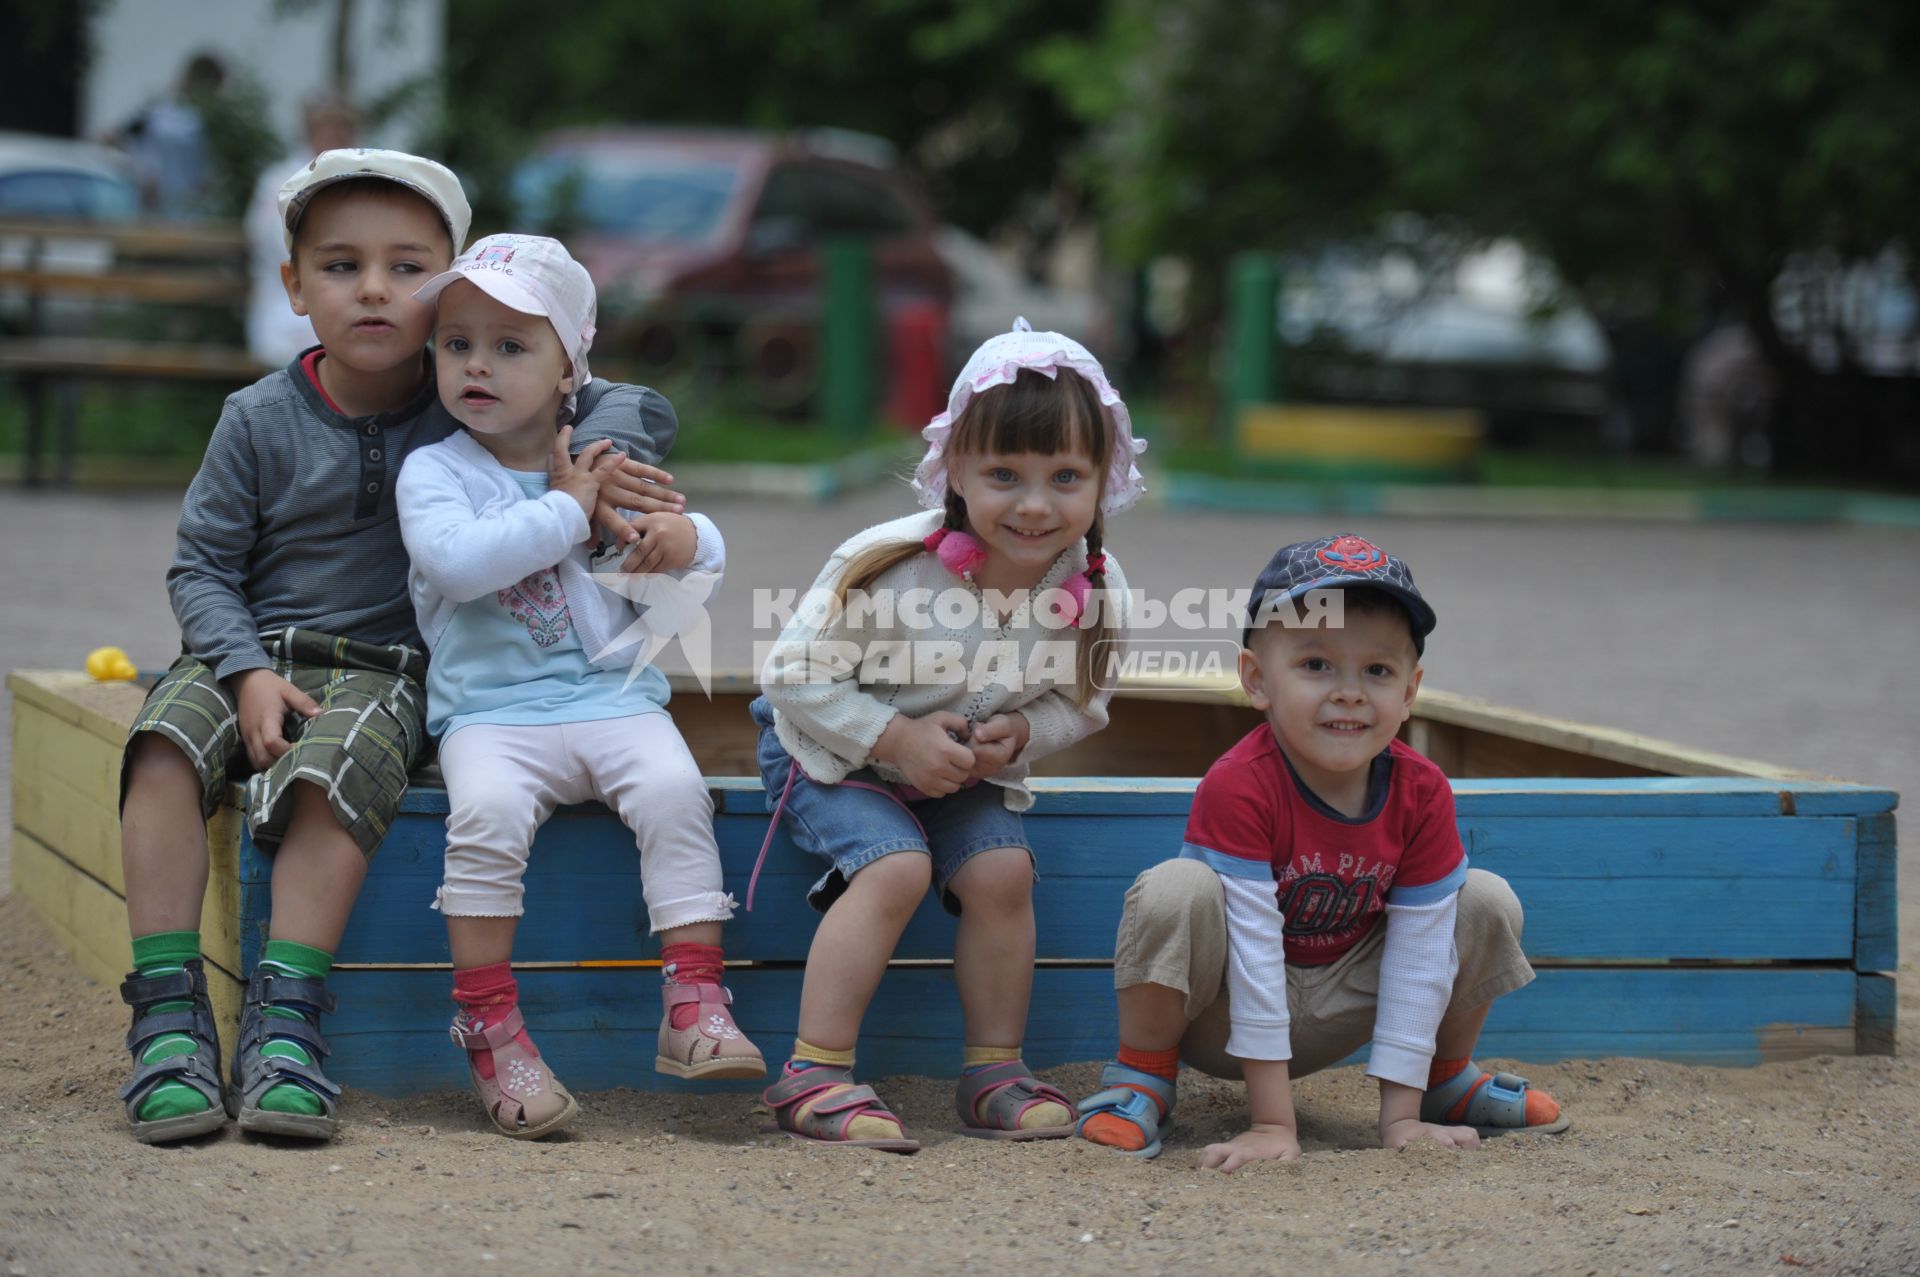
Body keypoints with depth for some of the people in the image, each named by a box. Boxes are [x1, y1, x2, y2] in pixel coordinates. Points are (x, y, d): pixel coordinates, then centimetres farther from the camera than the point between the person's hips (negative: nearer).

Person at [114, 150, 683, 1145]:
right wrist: (248, 671, -12)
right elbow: (201, 567, 5)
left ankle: (284, 1024, -34)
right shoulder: (261, 420, 3)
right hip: (251, 653, 1)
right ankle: (169, 1017, -30)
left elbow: (632, 407, 3)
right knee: (166, 743, -29)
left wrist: (598, 472, -20)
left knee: (331, 773, -34)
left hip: (384, 670, -1)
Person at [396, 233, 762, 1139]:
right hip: (491, 709, -3)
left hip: (612, 697, 3)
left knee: (673, 787, -26)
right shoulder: (434, 472, 2)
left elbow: (708, 557, 18)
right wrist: (567, 511, -13)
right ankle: (489, 1028, -22)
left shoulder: (607, 464, 14)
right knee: (485, 811, -32)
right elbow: (455, 562, -19)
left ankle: (694, 1003, -22)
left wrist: (686, 538, -8)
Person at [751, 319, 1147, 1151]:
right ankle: (813, 1076, -21)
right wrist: (894, 739, -28)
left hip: (968, 771, 4)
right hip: (832, 750, -4)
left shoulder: (1095, 591, -17)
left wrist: (1020, 734, -19)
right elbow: (793, 677, -21)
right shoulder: (889, 567, -30)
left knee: (1001, 868, -18)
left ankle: (993, 1070, 0)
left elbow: (1082, 704, 1)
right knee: (896, 866, -26)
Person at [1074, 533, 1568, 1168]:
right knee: (1178, 892, -35)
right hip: (1224, 1014, -4)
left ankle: (1447, 1078, 16)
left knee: (1488, 903, -9)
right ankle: (1142, 1077, -9)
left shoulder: (1421, 794, -14)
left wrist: (1401, 1116, -16)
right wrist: (1272, 1124, -30)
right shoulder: (1238, 787, -28)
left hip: (1329, 1020, 5)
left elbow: (1418, 951, -13)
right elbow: (1254, 951, -30)